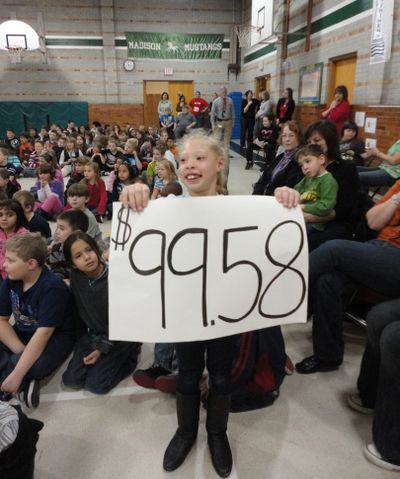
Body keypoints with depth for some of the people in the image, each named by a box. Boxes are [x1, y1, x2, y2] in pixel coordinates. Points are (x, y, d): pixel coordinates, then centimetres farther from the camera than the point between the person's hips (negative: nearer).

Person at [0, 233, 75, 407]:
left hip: (54, 339, -7)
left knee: (31, 365, -38)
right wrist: (21, 351, -18)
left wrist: (16, 375, -31)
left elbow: (43, 334, -29)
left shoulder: (52, 287, -25)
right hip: (21, 335, 8)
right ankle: (25, 384, -17)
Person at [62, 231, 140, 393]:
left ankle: (129, 356, 10)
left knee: (96, 385, -10)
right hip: (93, 333, 5)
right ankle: (106, 361, 19)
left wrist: (102, 349, -15)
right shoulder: (76, 276, -10)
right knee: (71, 380, -2)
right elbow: (77, 307, 5)